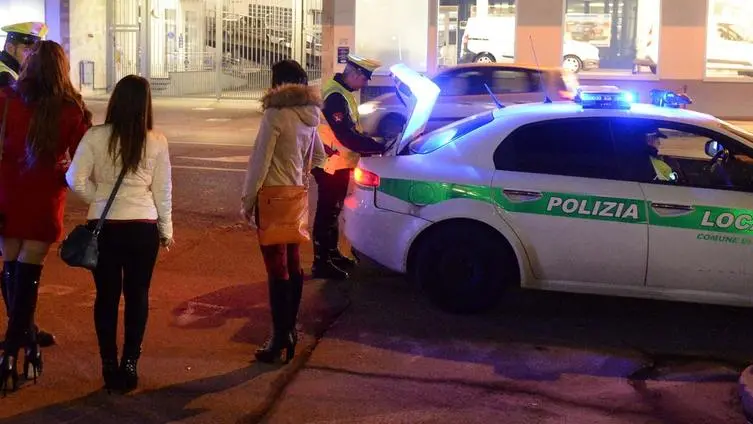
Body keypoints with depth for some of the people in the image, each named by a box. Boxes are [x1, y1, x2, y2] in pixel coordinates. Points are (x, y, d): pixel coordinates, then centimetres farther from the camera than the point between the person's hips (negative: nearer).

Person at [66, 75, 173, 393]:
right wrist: (166, 230, 13)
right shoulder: (157, 142, -4)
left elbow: (76, 181, -9)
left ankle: (109, 365, 15)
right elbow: (162, 191, 2)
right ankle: (130, 364, 13)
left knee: (107, 295, 11)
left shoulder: (95, 136, -7)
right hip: (143, 227, 0)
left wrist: (99, 198, 9)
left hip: (104, 226, 0)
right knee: (137, 295, 11)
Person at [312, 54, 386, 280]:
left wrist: (369, 144, 8)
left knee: (333, 211, 19)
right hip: (331, 165, -10)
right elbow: (346, 136, -28)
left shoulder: (343, 94, 12)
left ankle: (332, 253, 32)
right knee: (326, 212, -3)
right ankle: (321, 263, 3)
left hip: (340, 164, 10)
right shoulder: (335, 96, -22)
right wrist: (378, 147, -26)